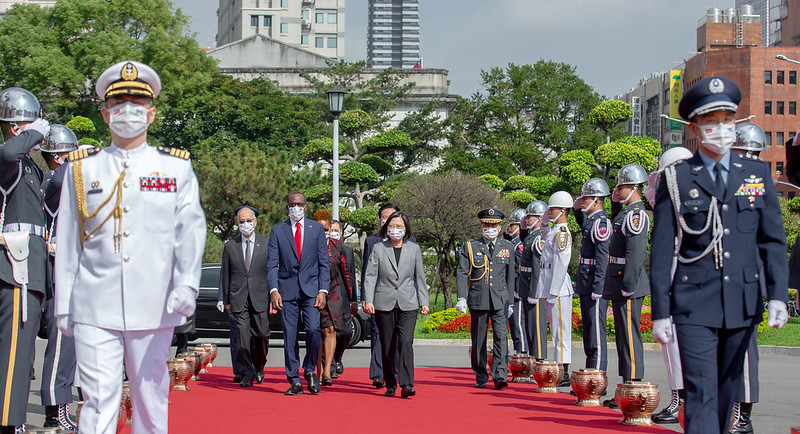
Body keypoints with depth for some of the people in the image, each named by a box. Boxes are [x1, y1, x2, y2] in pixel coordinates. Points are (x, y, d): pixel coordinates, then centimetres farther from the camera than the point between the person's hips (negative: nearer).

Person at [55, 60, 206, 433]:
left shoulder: (177, 167, 9)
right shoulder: (81, 168, 10)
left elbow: (190, 230, 0)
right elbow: (68, 239, 10)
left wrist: (186, 284, -15)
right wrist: (63, 303, 6)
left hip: (153, 307, 1)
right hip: (94, 308, 0)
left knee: (150, 397, 9)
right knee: (99, 399, -7)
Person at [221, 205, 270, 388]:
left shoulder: (266, 244, 5)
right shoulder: (230, 246, 8)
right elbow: (225, 274, 11)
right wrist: (226, 300, 7)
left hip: (260, 298, 0)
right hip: (238, 298, 0)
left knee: (262, 335, 1)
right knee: (242, 337, -5)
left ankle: (259, 367, 25)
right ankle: (246, 374, -1)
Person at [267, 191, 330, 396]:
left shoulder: (317, 229, 8)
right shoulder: (277, 230, 7)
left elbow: (324, 263, 6)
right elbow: (272, 264, 2)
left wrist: (323, 290, -5)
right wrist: (274, 290, -11)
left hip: (311, 288, 0)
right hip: (287, 289, 0)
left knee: (313, 329, -16)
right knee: (290, 336, 0)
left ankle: (310, 370, 6)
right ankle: (294, 381, 8)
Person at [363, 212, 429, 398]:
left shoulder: (414, 249, 8)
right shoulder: (378, 249, 4)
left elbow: (420, 277, 11)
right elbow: (370, 276, 0)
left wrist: (423, 302, 6)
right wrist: (368, 301, -10)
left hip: (408, 304, 0)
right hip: (384, 304, 0)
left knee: (406, 342, -16)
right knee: (387, 346, 4)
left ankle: (406, 384, -18)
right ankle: (390, 385, 16)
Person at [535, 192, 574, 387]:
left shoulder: (562, 233, -13)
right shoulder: (555, 231, 15)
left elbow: (561, 265, -19)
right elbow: (544, 233, 41)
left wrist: (553, 293, -21)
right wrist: (546, 219, 22)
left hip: (558, 289, -10)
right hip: (551, 288, 10)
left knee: (561, 329, -8)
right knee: (557, 330, 10)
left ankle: (564, 374, -7)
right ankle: (560, 371, 14)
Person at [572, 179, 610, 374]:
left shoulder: (601, 222, -14)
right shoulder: (591, 220, 14)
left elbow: (602, 257, -20)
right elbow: (583, 226, 41)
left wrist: (597, 288, -23)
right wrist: (577, 210, 21)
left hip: (594, 284, -10)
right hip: (585, 285, 10)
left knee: (596, 329, -8)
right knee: (589, 328, 13)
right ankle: (590, 370, 20)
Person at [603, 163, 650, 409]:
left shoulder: (636, 214, -16)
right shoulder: (627, 212, 15)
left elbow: (636, 252, -22)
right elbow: (618, 231, 36)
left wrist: (628, 285, -24)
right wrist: (616, 204, 21)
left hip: (629, 288, -10)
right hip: (620, 286, 10)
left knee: (630, 336, -7)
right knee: (624, 335, 12)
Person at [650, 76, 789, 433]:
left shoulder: (758, 174, 10)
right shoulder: (676, 179, 2)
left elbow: (773, 241, 9)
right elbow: (661, 252, 1)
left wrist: (777, 295, -4)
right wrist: (660, 312, -3)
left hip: (742, 305, 3)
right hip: (694, 306, -3)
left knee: (727, 391, 12)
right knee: (701, 394, -10)